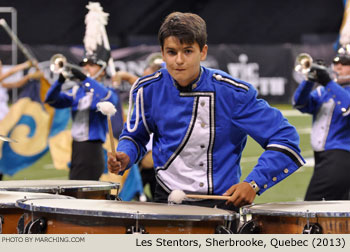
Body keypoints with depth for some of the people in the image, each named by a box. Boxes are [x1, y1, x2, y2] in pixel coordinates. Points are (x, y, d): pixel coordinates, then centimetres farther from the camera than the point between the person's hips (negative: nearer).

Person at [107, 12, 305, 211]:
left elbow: (285, 138, -8)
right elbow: (135, 135, 19)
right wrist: (125, 157, -5)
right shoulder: (149, 90, 0)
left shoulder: (232, 93, -11)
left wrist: (254, 184, -20)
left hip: (222, 200, -2)